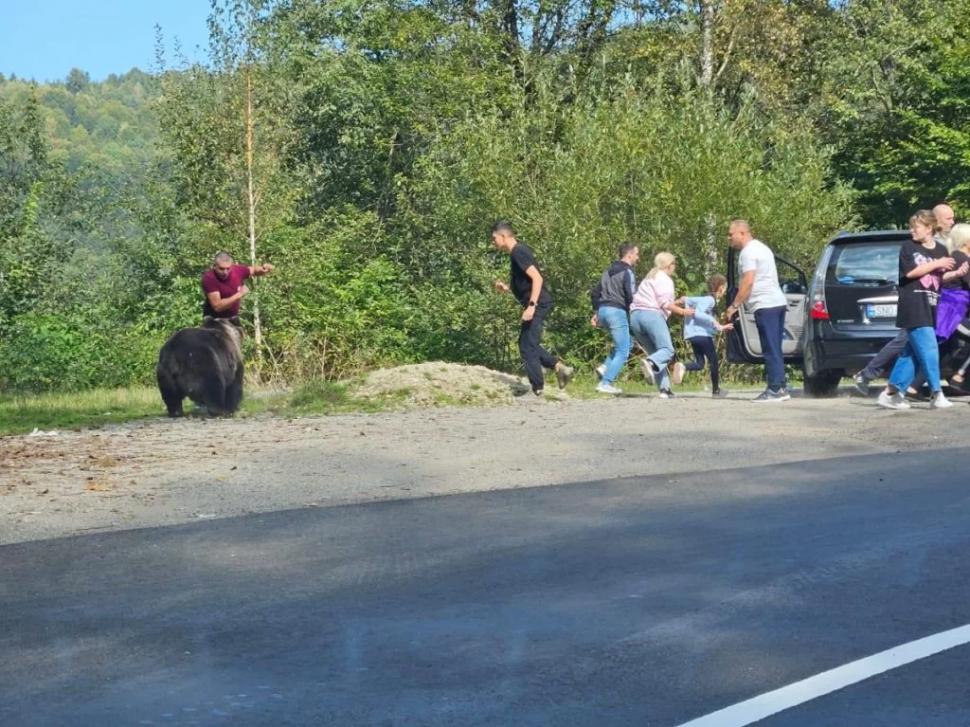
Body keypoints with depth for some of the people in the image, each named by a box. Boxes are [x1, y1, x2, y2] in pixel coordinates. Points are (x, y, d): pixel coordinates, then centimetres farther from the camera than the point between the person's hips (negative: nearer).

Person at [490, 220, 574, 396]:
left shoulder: (519, 252, -14)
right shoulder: (518, 251, 16)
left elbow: (537, 278, -23)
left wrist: (531, 306, -28)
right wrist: (506, 288, 12)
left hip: (538, 304, -10)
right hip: (537, 304, 10)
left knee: (527, 347, -5)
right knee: (527, 345, 17)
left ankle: (538, 390, 0)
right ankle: (559, 367, 9)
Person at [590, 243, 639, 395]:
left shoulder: (609, 271, 19)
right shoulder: (627, 272, -7)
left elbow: (594, 292, 20)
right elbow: (630, 297, -16)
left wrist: (596, 312, 22)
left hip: (603, 310, 9)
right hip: (617, 311, -9)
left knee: (625, 342, 23)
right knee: (623, 352, -2)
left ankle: (606, 367, 5)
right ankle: (605, 383, -9)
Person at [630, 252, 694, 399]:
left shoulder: (649, 278, 29)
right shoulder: (664, 279, 3)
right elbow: (664, 302, -8)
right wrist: (682, 311, -2)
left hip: (635, 315, 8)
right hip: (651, 315, -8)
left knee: (655, 352, 8)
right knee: (667, 349, -14)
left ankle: (664, 389, -4)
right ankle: (650, 363, -46)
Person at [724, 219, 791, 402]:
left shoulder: (748, 252, -8)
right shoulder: (761, 248, 23)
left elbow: (748, 282, -16)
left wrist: (733, 306, -12)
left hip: (765, 305, -10)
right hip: (778, 303, 10)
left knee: (771, 349, -10)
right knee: (775, 350, 10)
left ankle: (775, 389, -12)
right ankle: (780, 388, 10)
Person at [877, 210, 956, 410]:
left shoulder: (941, 250, 15)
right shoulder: (908, 247, 2)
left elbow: (942, 278, 18)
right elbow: (910, 272, -10)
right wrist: (936, 264, -9)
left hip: (931, 307, 5)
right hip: (913, 306, -5)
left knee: (912, 351, 4)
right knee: (928, 349, -12)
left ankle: (891, 393, 9)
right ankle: (936, 393, -7)